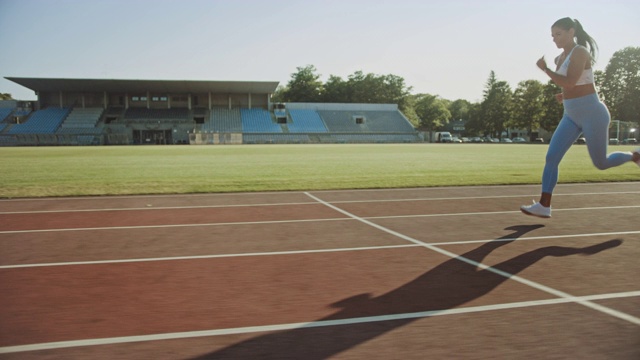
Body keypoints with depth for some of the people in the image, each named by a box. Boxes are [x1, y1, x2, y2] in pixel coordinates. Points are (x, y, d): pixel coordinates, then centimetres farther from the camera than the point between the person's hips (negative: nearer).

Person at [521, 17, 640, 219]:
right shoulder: (561, 58, 11)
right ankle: (544, 206, -8)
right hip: (572, 117, 8)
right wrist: (565, 95, 9)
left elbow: (569, 82, -28)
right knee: (551, 158, -7)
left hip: (592, 114, -8)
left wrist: (544, 69, -18)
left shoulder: (580, 52, -15)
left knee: (601, 163, 6)